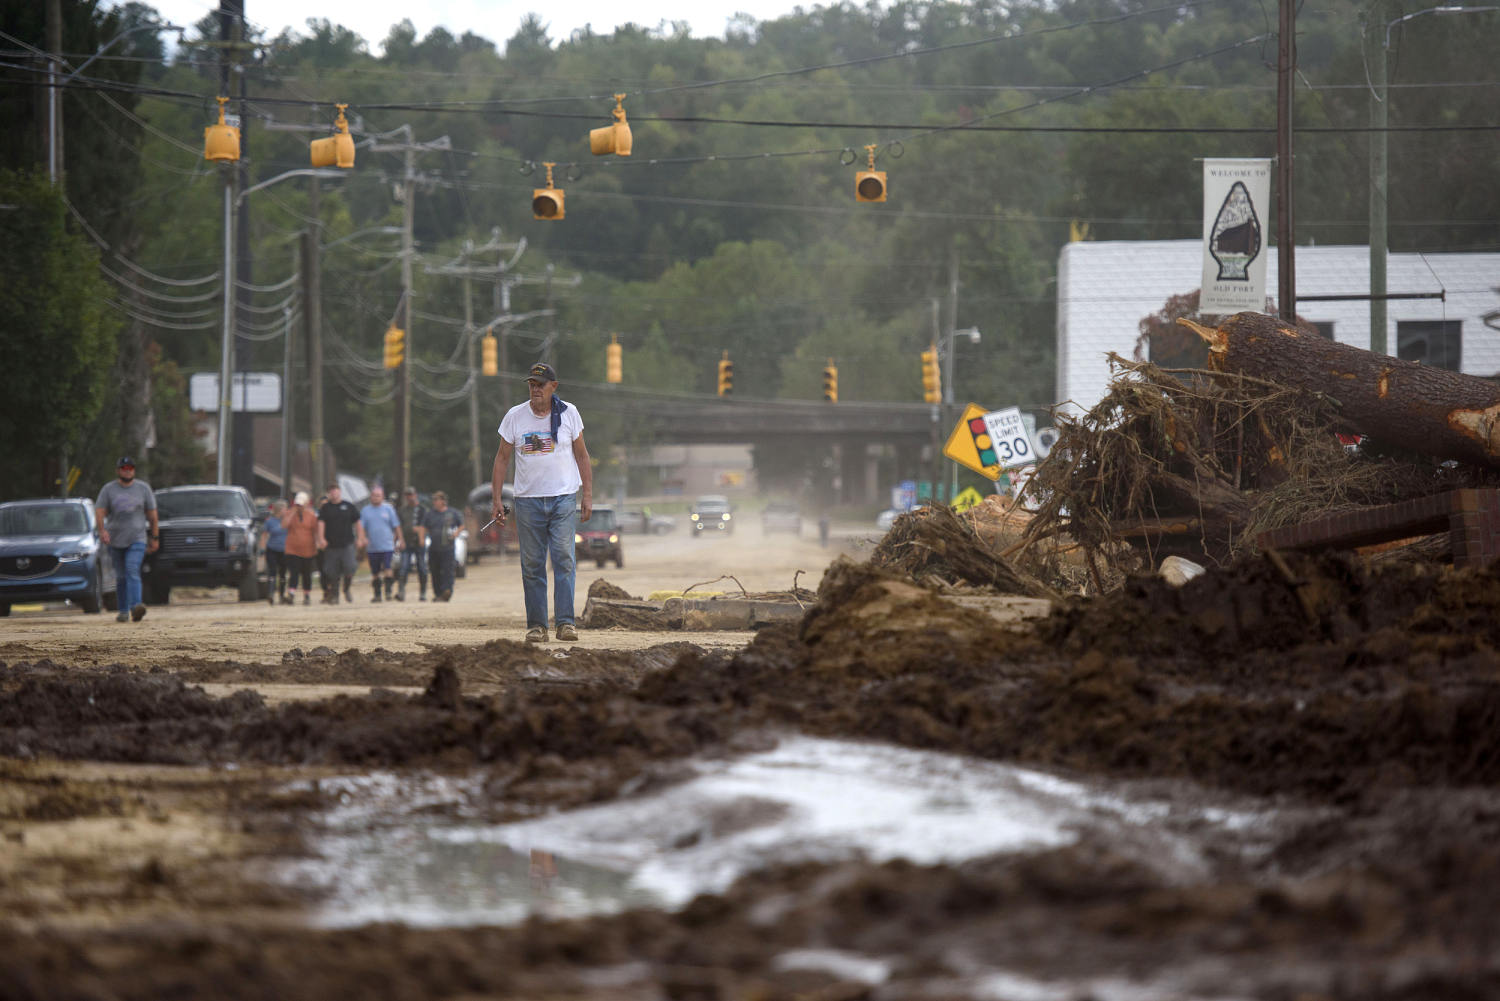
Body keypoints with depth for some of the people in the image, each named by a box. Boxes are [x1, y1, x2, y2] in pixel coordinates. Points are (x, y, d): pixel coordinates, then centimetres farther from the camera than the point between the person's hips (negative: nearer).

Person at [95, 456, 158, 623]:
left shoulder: (143, 488, 8)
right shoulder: (109, 489, 7)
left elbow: (152, 514, 11)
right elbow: (99, 511, -1)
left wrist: (155, 538, 9)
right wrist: (102, 530, -19)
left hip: (137, 539, -2)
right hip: (115, 540, 2)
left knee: (133, 570, -20)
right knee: (121, 577, 4)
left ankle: (135, 606, -32)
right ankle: (123, 611, 14)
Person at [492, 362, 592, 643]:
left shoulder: (568, 414, 4)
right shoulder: (514, 416, 4)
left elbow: (581, 456, 10)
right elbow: (503, 458, 8)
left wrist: (587, 495, 3)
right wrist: (497, 499, 1)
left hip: (563, 499, -1)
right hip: (528, 501, 1)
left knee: (564, 559, -12)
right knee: (532, 565, 1)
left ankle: (565, 622, -14)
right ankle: (536, 626, 5)